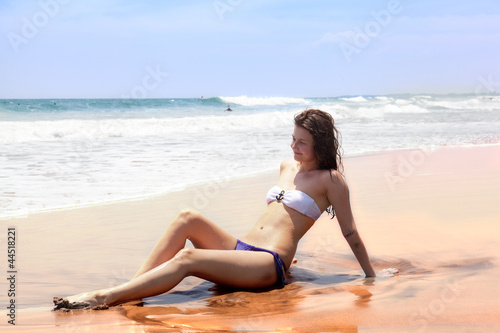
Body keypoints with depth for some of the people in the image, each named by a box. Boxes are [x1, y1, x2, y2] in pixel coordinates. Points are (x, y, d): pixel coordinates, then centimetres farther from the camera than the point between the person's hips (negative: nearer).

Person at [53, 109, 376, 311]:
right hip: (240, 248, 8)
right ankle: (131, 289, -23)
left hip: (269, 263, -8)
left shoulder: (330, 179, 0)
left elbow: (351, 234, 4)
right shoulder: (288, 167, 22)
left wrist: (373, 277, 8)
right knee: (188, 218, -15)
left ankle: (103, 298, -36)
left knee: (187, 259, -29)